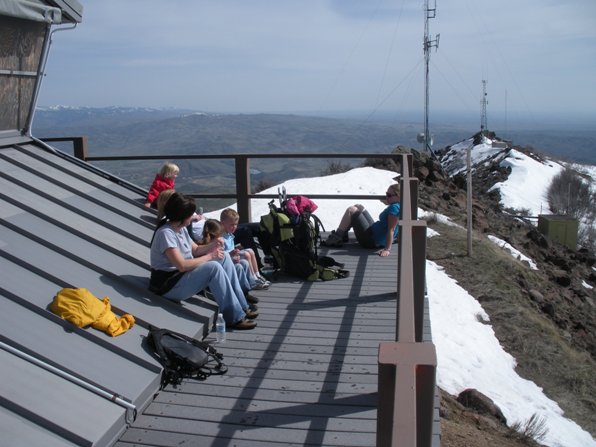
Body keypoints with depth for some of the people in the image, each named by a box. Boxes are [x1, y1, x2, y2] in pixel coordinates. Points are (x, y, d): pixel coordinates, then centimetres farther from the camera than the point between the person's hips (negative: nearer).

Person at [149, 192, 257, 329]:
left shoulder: (182, 229, 8)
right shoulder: (165, 233, -23)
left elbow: (195, 250, 15)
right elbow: (182, 265, -29)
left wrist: (212, 245, -4)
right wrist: (209, 256, -20)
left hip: (185, 275, 10)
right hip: (169, 285, -10)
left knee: (224, 257, 2)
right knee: (214, 267, -28)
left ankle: (241, 306, 0)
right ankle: (235, 318, -22)